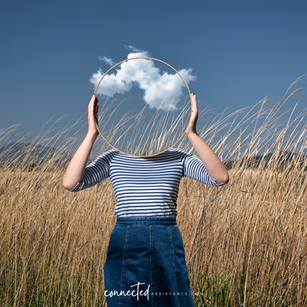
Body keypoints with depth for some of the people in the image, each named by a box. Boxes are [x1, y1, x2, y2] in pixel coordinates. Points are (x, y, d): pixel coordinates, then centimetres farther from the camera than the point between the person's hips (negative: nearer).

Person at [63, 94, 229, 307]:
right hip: (125, 248, 0)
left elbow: (221, 177, -13)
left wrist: (192, 133, -19)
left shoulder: (177, 158, 2)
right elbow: (70, 183, -10)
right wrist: (92, 134, -13)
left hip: (167, 248, 0)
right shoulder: (114, 158, 3)